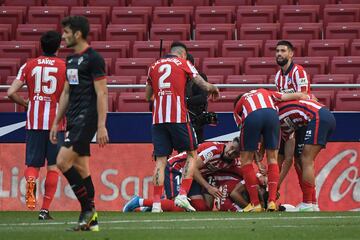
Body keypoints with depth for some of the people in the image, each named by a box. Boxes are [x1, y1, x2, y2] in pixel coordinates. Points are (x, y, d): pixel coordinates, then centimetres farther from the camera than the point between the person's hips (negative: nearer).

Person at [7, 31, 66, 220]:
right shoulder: (65, 67, 0)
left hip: (34, 122, 1)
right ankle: (45, 209, 2)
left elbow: (11, 93, -1)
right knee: (53, 166, 6)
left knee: (32, 164, 6)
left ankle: (30, 181, -29)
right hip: (56, 121, -1)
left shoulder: (29, 66, 5)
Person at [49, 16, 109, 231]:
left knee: (63, 162, -16)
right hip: (74, 120, 9)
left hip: (86, 118, -9)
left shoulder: (94, 59, -10)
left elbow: (102, 93, -13)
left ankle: (87, 207, -7)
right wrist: (56, 123, 20)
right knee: (80, 168, 7)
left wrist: (102, 126, -18)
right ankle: (91, 219, 10)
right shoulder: (71, 60, 17)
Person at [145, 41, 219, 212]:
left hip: (158, 119, 4)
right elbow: (204, 86, 1)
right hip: (178, 117, -4)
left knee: (160, 160, 4)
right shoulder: (183, 64, 6)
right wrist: (213, 89, 24)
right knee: (191, 155, 10)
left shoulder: (154, 66, 16)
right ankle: (183, 195, -3)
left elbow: (147, 96, 20)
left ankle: (156, 203, -5)